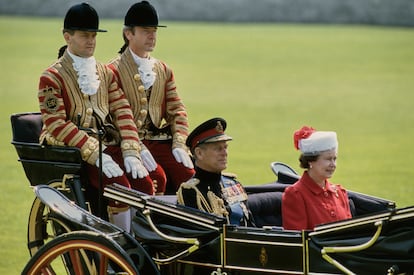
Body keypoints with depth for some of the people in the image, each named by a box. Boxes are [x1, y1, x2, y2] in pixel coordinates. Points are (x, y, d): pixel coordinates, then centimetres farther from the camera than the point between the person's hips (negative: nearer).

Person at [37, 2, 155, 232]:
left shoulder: (105, 72, 17)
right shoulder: (52, 78, -3)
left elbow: (122, 112, 11)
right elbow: (56, 125, -12)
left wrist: (131, 153, -6)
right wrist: (95, 154, -21)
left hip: (108, 145, 6)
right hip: (73, 150, -6)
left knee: (144, 184, -19)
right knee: (120, 188, -28)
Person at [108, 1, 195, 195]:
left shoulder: (163, 70, 17)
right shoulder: (114, 71, -3)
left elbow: (177, 111, 15)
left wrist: (179, 144, -2)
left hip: (161, 141, 5)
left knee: (189, 174, -18)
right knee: (157, 177, -30)